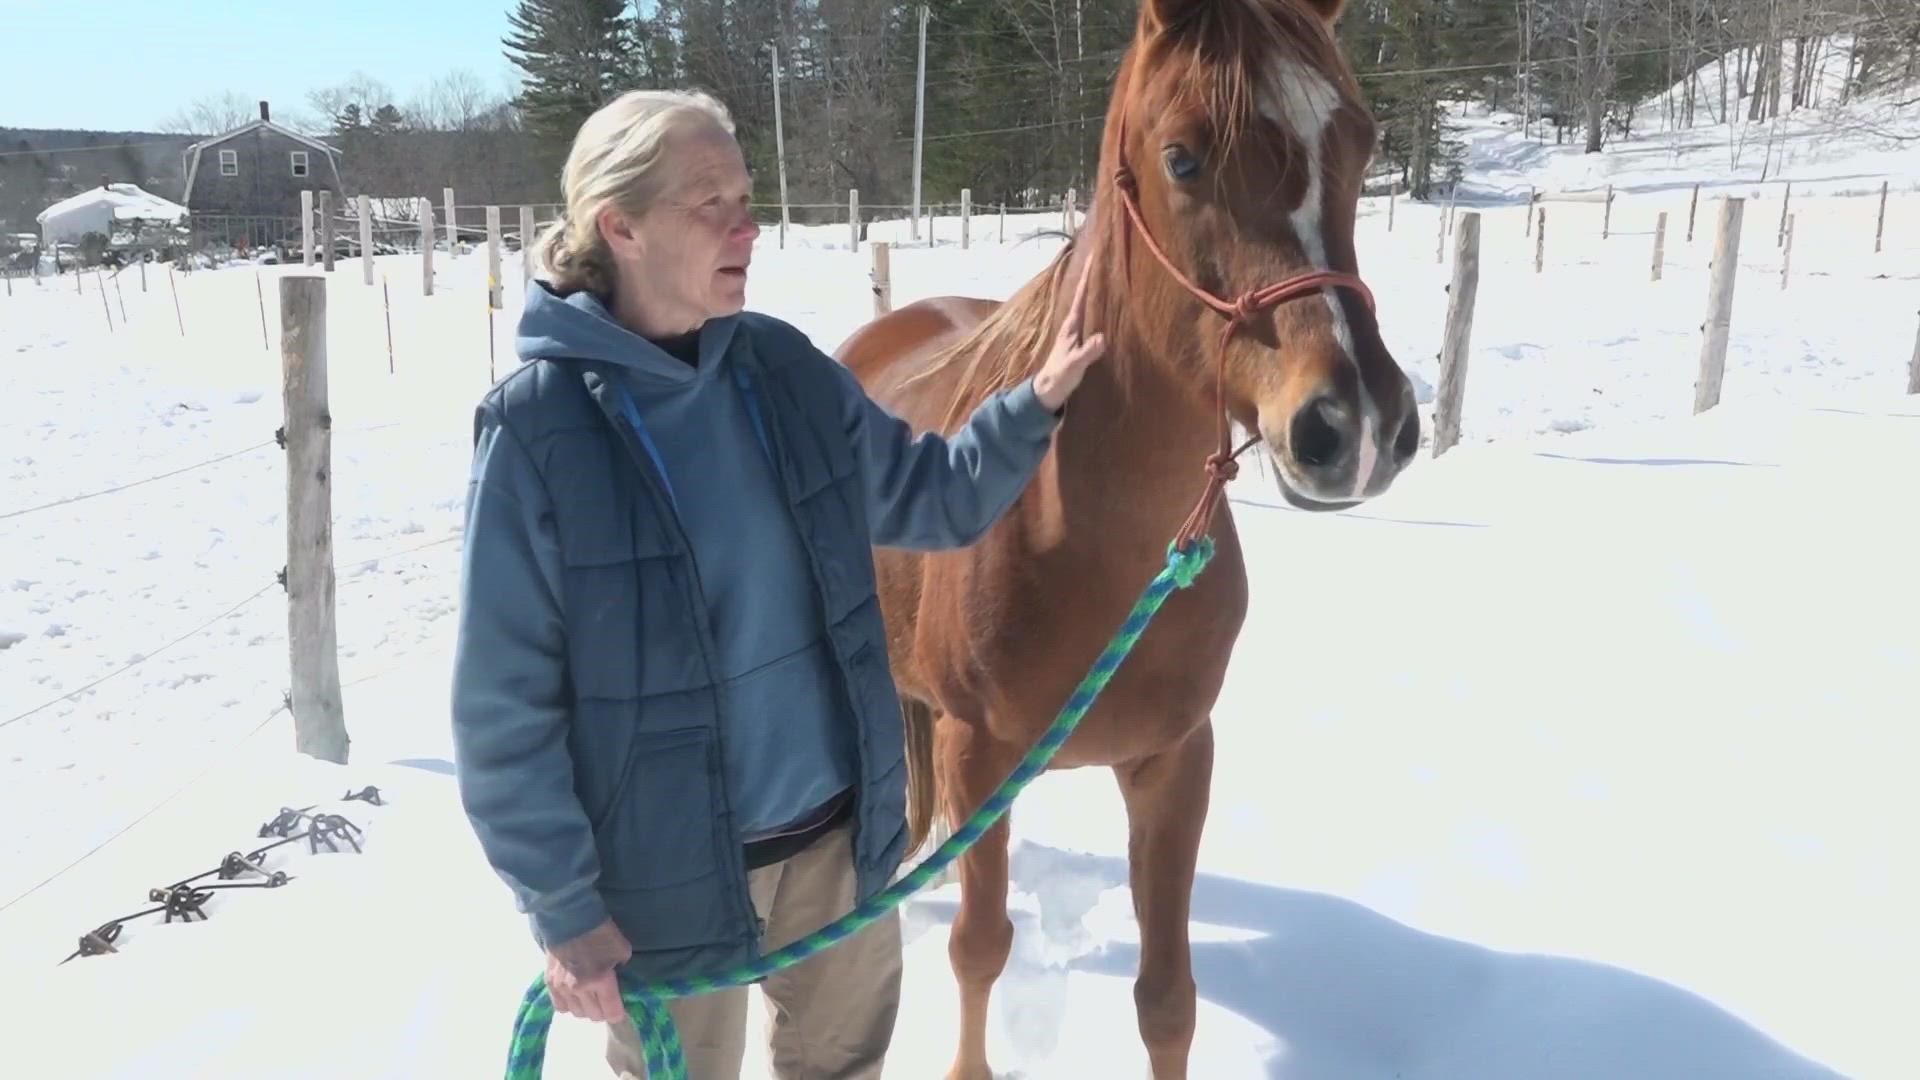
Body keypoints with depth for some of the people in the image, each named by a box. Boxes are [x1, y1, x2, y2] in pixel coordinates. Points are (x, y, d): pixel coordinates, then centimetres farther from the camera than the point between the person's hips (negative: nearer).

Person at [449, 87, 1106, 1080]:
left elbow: (928, 498, 8)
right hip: (670, 868, -4)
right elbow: (503, 705, -14)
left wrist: (1035, 404, -7)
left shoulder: (784, 369, -5)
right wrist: (564, 908, -12)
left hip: (839, 827, 5)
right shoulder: (536, 428, -19)